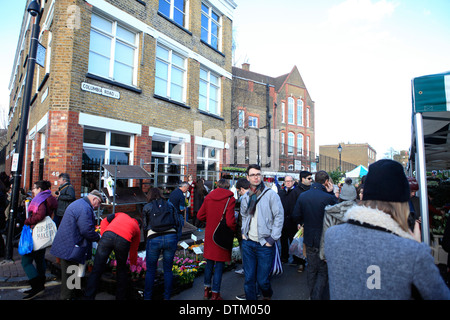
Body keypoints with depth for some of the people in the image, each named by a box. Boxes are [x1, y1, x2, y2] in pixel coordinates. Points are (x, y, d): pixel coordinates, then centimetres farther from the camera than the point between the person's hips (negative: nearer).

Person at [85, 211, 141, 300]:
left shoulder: (121, 214, 37)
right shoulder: (137, 228, 32)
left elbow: (105, 221, 20)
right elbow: (134, 250, 36)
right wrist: (133, 264, 50)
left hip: (108, 235, 0)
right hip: (124, 240, 0)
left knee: (97, 270, 7)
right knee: (122, 270, 22)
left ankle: (89, 297, 8)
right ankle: (120, 297, 30)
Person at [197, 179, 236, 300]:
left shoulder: (208, 197, -1)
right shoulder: (230, 199, -14)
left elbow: (200, 216, 3)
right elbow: (230, 221, -21)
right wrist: (234, 230, -2)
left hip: (209, 235, 5)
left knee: (209, 263, 20)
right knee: (219, 266, 9)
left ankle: (207, 290, 35)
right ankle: (215, 294, 20)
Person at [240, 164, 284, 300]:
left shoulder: (270, 194, -9)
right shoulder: (246, 197, 8)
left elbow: (279, 216, -9)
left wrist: (272, 239, -11)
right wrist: (243, 232, 9)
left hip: (265, 244, -4)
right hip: (248, 243, 4)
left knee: (262, 280, 8)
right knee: (249, 278, 11)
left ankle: (267, 295, 40)